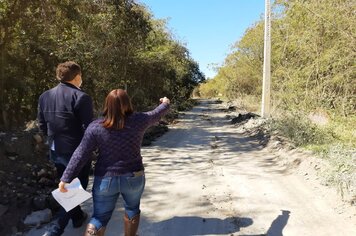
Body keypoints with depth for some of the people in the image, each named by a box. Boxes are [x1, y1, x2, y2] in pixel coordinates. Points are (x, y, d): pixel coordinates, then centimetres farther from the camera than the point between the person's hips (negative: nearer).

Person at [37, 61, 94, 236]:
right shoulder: (81, 97, -19)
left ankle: (77, 217, 42)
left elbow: (42, 127, 6)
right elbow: (88, 129, -20)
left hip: (56, 152, 7)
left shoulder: (44, 97, 1)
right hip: (77, 153, -7)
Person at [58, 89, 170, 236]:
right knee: (132, 208, 25)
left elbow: (80, 155, -11)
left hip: (105, 180, 0)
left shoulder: (96, 127, -11)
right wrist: (165, 104, 30)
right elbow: (156, 115, 10)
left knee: (100, 217, 13)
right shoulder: (138, 121, -9)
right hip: (134, 177, 1)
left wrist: (66, 178, -3)